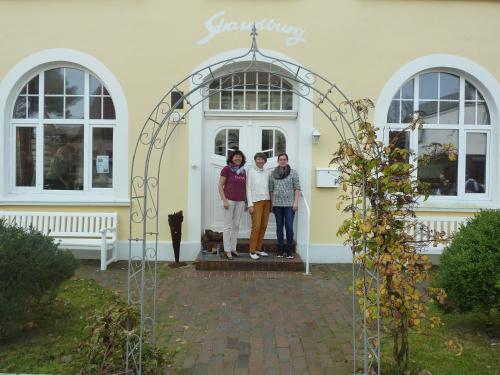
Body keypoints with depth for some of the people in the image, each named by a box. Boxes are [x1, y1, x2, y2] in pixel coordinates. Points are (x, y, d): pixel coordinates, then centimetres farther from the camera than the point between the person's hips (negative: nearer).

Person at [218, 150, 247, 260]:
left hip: (240, 201, 5)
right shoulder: (226, 169, -3)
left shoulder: (243, 171, 12)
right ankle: (227, 250, 5)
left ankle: (233, 248, 16)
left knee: (236, 226, 8)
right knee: (228, 226, -1)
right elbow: (220, 185, -6)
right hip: (229, 200, -5)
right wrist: (224, 200, -13)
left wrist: (246, 201, 13)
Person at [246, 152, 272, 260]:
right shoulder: (251, 171, -1)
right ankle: (252, 251, 0)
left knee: (263, 226, 6)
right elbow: (248, 188, -4)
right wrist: (250, 204, -10)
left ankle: (258, 249, 16)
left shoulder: (267, 173, 12)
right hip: (256, 201, -5)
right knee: (256, 227, -9)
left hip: (266, 201, 5)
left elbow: (269, 188, 15)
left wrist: (270, 203, 10)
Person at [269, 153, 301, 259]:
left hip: (289, 204, -2)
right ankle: (280, 250, 15)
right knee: (279, 227, 7)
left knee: (289, 227, -5)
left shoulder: (293, 173, 3)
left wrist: (296, 202, -8)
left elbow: (297, 188, 0)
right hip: (277, 204, 3)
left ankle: (289, 251, 6)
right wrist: (271, 203, 7)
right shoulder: (273, 174, 10)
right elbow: (271, 190, 11)